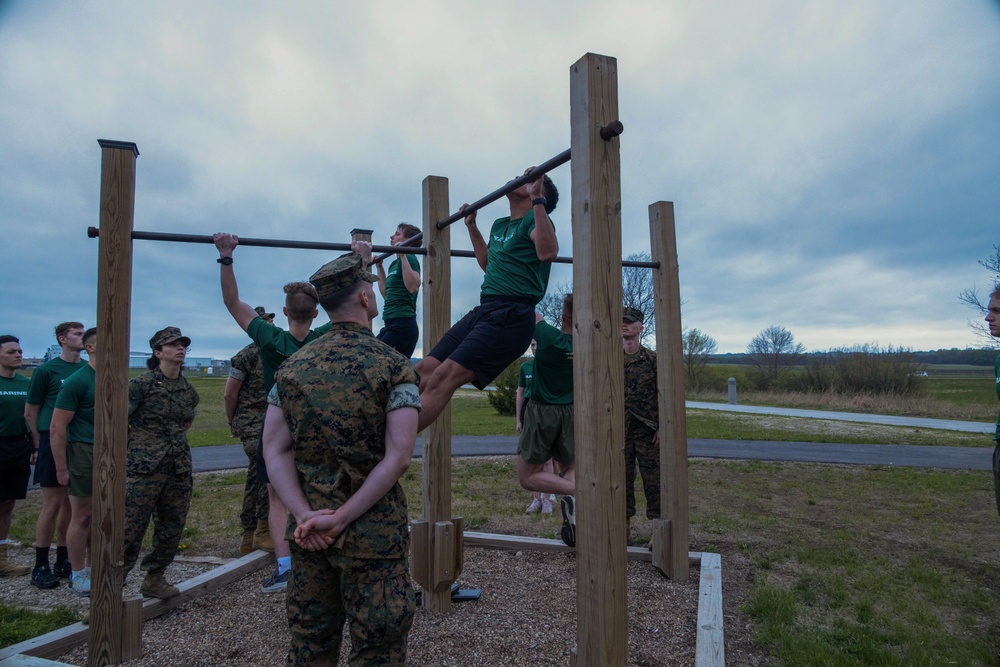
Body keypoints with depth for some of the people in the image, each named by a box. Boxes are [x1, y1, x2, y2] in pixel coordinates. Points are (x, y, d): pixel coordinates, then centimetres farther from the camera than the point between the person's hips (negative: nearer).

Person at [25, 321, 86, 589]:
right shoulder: (46, 370, -5)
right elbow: (30, 413, 0)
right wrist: (42, 444, 0)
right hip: (54, 443, -4)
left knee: (70, 504, 11)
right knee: (52, 504, -1)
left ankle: (63, 561, 22)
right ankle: (40, 566, 12)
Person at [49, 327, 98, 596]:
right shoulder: (77, 381, -11)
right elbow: (57, 427, -12)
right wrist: (61, 468, -12)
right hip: (84, 453, -6)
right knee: (82, 516, 4)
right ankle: (77, 575, 18)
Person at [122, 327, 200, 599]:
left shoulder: (189, 390, 10)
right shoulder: (140, 384, -8)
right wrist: (138, 443, -1)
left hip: (180, 469, 6)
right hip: (144, 469, -5)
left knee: (171, 530, 12)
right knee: (130, 530, -5)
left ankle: (154, 579, 28)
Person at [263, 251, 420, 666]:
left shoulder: (292, 367, 3)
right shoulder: (394, 366, -11)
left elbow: (275, 450, -2)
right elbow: (397, 458, -18)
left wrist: (305, 515, -7)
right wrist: (341, 519, -14)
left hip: (308, 533, 5)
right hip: (373, 534, -5)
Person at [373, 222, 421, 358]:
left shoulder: (409, 258, -8)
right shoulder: (394, 264, 18)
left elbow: (413, 287, -25)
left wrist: (403, 256, -23)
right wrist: (379, 267, 28)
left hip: (403, 325, -10)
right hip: (392, 325, 10)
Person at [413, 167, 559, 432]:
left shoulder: (535, 219, 0)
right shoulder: (499, 225, 23)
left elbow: (547, 252, -23)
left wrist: (537, 199, -21)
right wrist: (471, 225, 39)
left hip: (511, 316, -9)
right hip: (483, 310, 9)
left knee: (443, 377, -21)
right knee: (423, 371, -1)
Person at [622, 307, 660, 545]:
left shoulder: (653, 358, -1)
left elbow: (662, 395, -2)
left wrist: (662, 426, -9)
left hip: (647, 429, -2)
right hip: (620, 429, 3)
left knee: (653, 479, 0)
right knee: (622, 479, 8)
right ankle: (625, 528, 18)